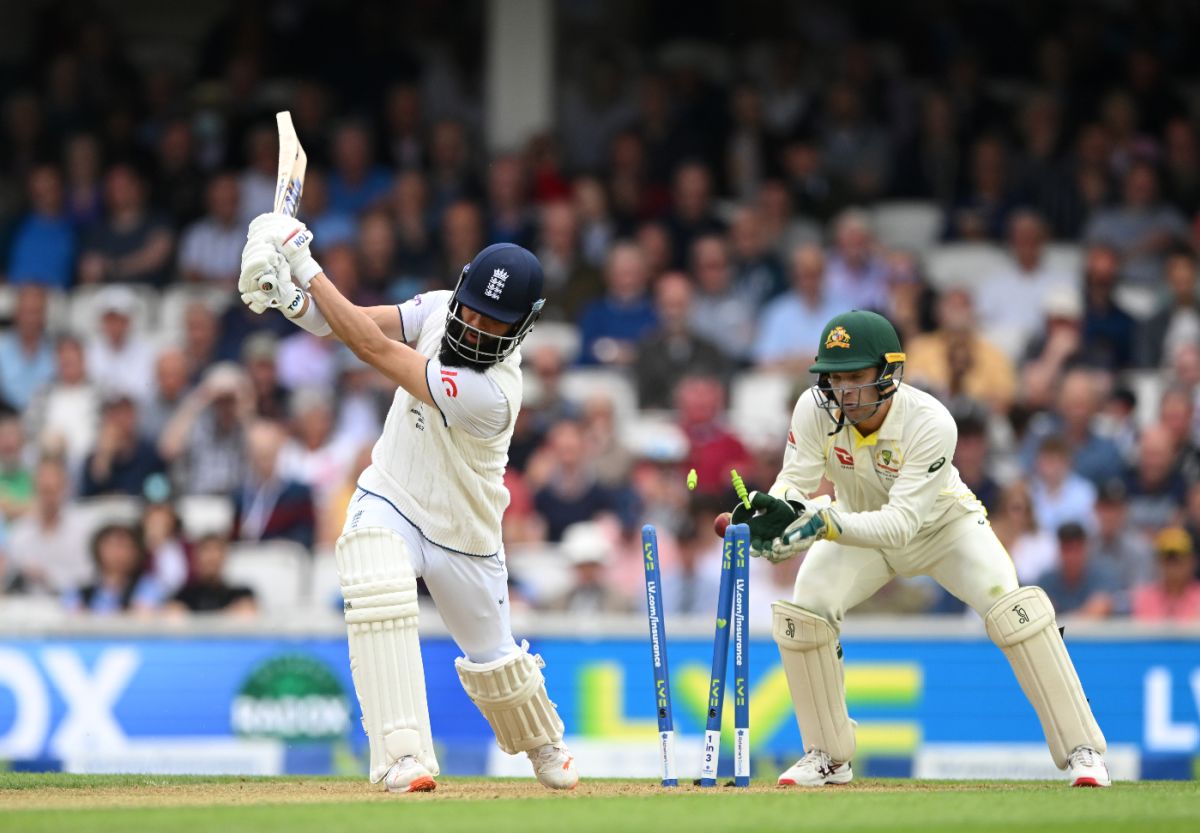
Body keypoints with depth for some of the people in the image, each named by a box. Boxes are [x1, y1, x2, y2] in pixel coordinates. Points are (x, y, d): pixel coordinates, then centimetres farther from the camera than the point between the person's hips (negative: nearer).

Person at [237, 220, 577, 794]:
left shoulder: (491, 394, -33)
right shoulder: (440, 310, -14)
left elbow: (374, 348, -35)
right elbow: (352, 323, -16)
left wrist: (306, 267, -32)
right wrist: (289, 294, -38)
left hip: (462, 533, -3)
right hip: (388, 503, 3)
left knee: (493, 660, 14)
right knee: (380, 597, -29)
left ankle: (545, 745, 47)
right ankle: (405, 756, -31)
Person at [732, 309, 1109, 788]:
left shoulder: (929, 423, -36)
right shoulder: (815, 410, -25)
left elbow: (901, 523, -40)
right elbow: (795, 482, -24)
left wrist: (826, 523, -55)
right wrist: (775, 509, -48)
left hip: (942, 523, -3)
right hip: (860, 526, 3)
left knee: (1014, 611, -24)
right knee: (801, 615, -18)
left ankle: (1081, 749, -15)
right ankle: (828, 757, 2)